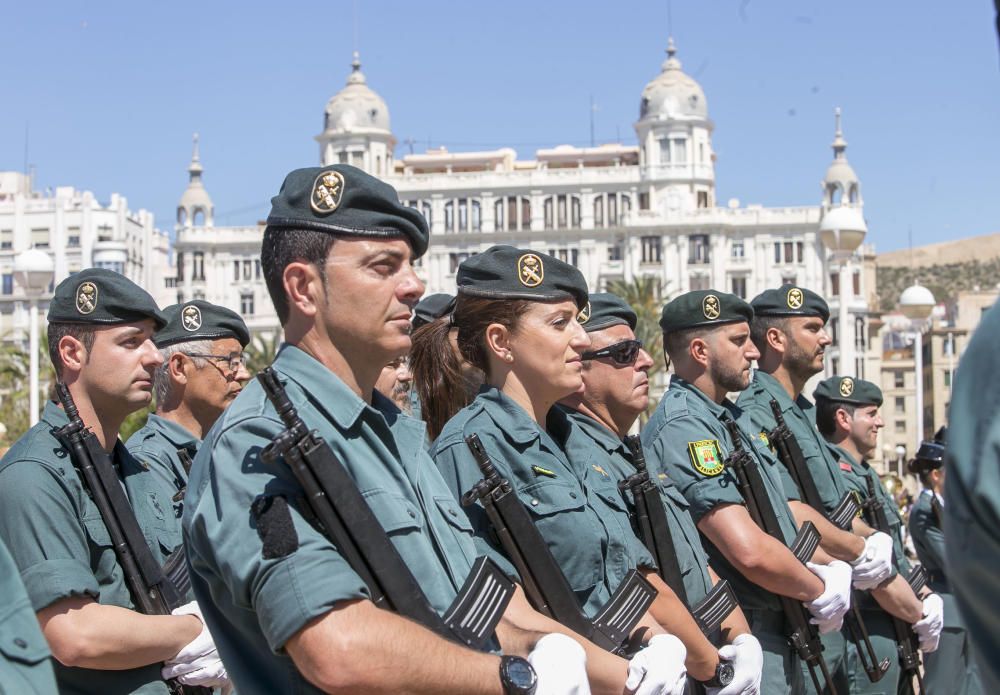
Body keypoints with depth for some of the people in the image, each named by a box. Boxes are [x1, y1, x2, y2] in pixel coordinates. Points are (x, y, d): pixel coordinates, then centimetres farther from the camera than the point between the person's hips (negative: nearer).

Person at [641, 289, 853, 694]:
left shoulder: (733, 418, 14)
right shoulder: (684, 428, -19)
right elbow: (750, 550, -26)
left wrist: (833, 568, 3)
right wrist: (818, 591, -10)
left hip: (780, 638, 10)